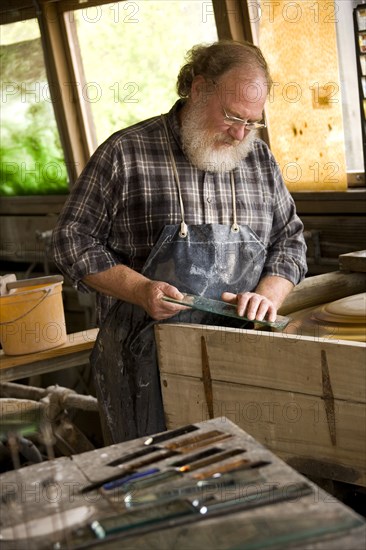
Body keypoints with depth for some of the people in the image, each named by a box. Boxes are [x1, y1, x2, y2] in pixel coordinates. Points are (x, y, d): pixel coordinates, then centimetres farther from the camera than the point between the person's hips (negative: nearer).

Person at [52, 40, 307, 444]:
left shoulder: (259, 159, 7)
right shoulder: (124, 154, -7)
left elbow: (289, 240, 13)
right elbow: (72, 240, -4)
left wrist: (267, 295, -7)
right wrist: (141, 290, -17)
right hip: (145, 361, -3)